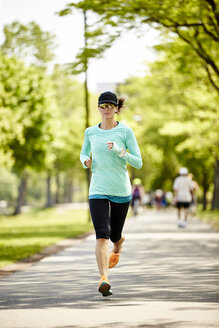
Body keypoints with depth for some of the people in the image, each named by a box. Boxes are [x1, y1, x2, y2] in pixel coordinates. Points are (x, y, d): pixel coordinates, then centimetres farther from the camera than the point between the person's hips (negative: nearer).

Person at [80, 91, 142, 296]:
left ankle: (119, 245, 54)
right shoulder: (90, 132, 6)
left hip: (121, 191, 0)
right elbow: (84, 154, 23)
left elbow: (138, 162, -5)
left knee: (114, 235, 15)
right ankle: (104, 279, -21)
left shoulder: (125, 131, -3)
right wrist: (86, 161, -1)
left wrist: (119, 151, -21)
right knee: (101, 235, -17)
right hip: (98, 190, 0)